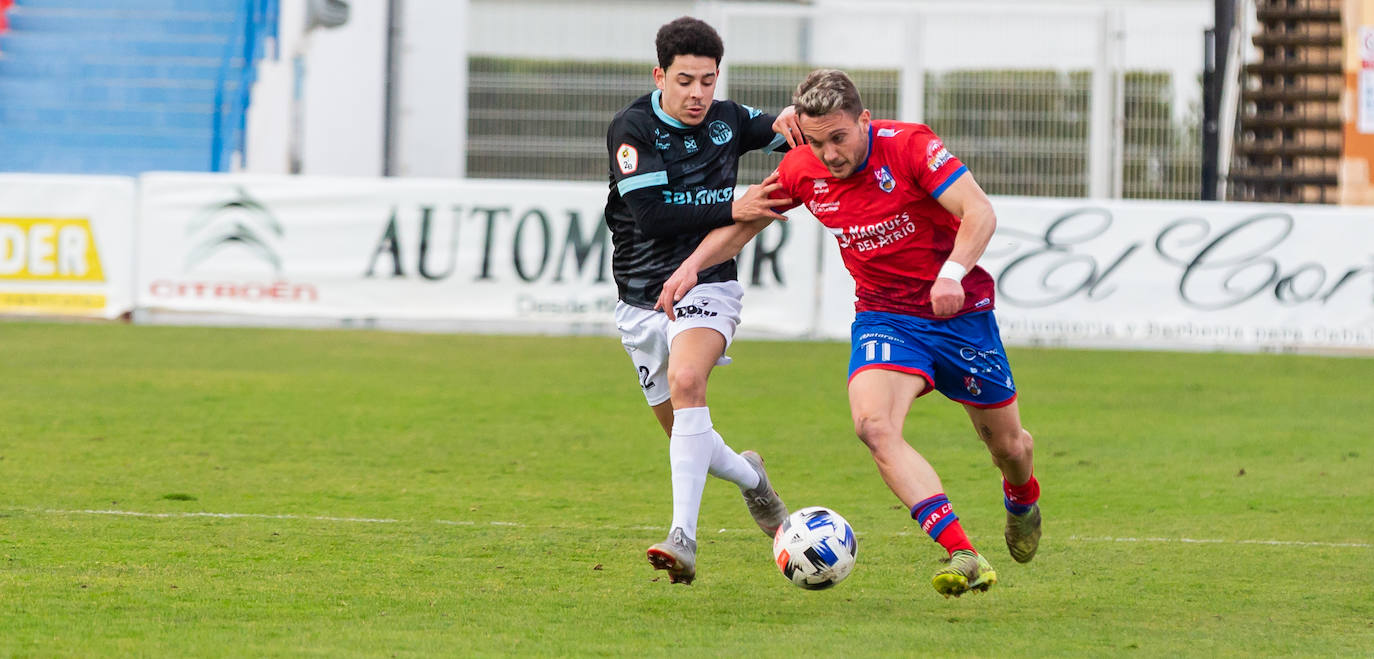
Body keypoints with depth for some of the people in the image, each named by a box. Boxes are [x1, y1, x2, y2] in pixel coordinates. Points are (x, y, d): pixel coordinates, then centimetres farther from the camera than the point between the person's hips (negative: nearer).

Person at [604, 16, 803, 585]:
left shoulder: (726, 120, 1)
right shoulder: (632, 128, -10)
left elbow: (788, 133, 17)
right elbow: (650, 214, -21)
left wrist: (789, 122, -8)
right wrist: (731, 208, -26)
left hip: (706, 287, -1)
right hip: (642, 298, 1)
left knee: (686, 380, -31)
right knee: (683, 433, 8)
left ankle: (683, 538, -39)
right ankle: (748, 476, 43)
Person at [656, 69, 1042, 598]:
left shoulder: (909, 146, -20)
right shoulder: (802, 171, -7)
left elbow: (979, 212, -27)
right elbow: (743, 223, 9)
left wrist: (953, 272, -43)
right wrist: (692, 265, -6)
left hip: (960, 310, -2)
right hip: (884, 316, 2)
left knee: (1007, 444, 11)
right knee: (874, 425, -28)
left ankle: (1022, 497, 52)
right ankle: (964, 557, -35)